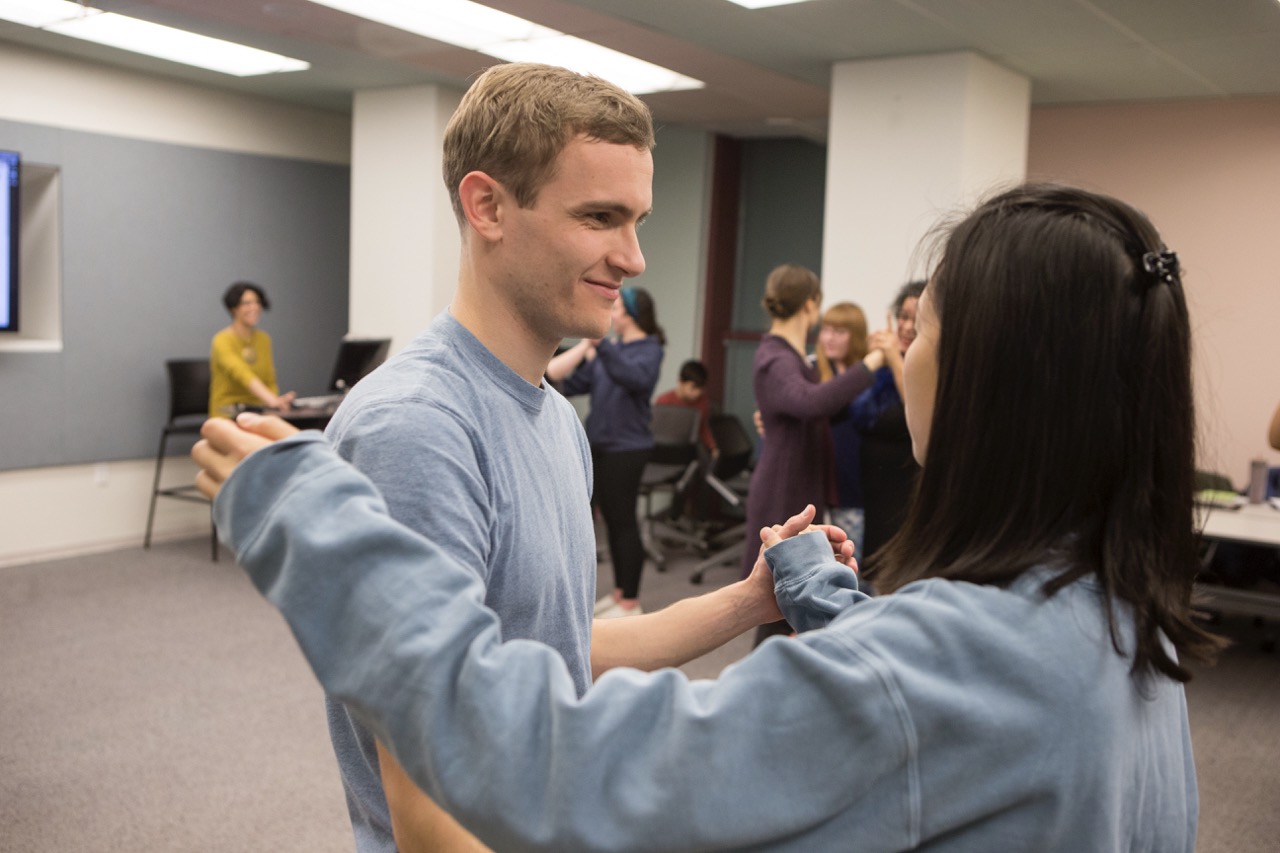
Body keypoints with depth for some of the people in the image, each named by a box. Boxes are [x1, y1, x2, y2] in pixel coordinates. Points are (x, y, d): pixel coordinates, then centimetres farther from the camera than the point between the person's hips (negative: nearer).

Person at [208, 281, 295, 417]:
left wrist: (276, 401, -11)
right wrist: (270, 400, -47)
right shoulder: (222, 341, -12)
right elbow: (242, 374, -30)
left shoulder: (264, 339, 10)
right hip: (229, 416, -5)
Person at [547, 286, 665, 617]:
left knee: (624, 521, -2)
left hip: (627, 447, -7)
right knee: (611, 520, 13)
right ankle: (619, 592, 25)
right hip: (600, 444, 7)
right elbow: (580, 381, 14)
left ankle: (630, 602, 6)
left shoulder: (649, 349, -8)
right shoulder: (609, 346, 11)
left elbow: (636, 378, -29)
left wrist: (601, 345, -34)